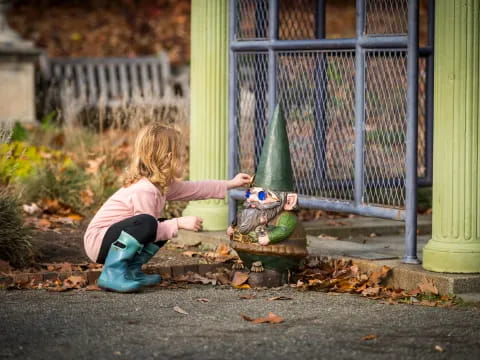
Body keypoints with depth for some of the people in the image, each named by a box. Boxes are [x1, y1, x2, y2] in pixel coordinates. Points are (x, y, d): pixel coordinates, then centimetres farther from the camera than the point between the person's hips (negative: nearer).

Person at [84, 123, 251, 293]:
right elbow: (149, 229, -24)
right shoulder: (144, 191, -24)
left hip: (117, 240, 10)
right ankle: (112, 273, -24)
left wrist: (230, 184, 20)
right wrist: (179, 223, -21)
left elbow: (193, 189, 18)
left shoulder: (162, 185, 7)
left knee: (164, 226, 13)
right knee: (146, 223, -33)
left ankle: (131, 269, 6)